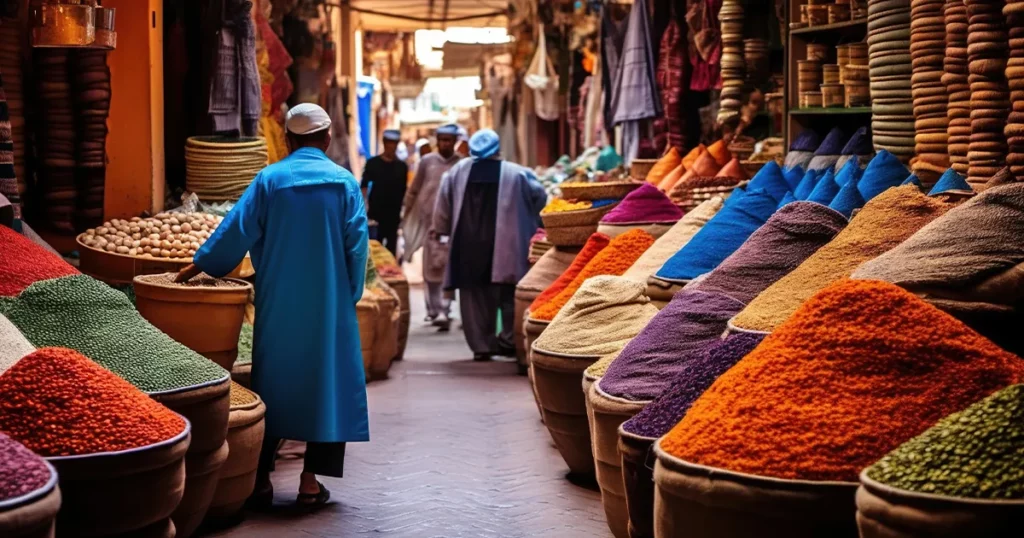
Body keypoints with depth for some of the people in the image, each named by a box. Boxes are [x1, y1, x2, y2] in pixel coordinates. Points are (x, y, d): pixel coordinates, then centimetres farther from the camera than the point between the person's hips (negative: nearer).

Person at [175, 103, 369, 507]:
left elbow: (237, 230, -3)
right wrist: (349, 297, 6)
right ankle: (311, 480, 4)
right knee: (325, 382, 6)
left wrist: (200, 265, 10)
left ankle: (262, 479, 12)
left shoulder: (270, 179, -1)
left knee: (273, 382, 10)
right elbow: (356, 247, -3)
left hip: (278, 305, 1)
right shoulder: (344, 182, -1)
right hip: (328, 306, -1)